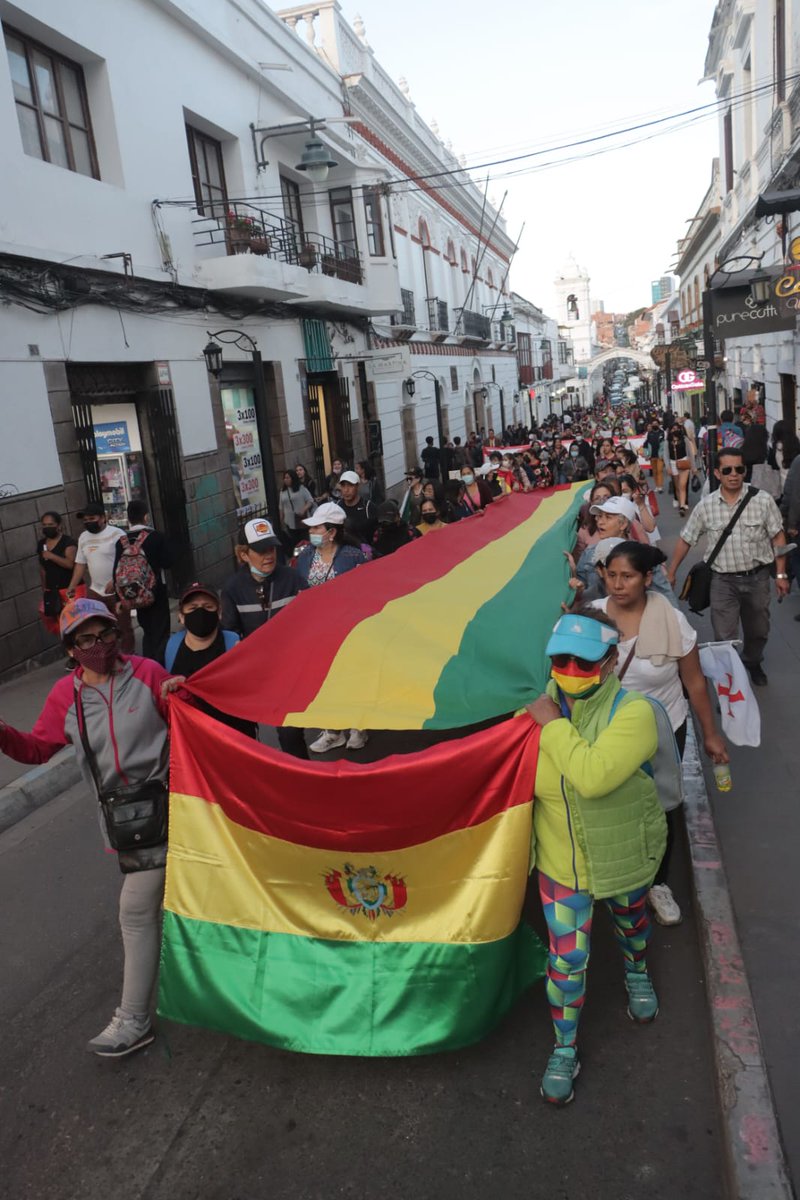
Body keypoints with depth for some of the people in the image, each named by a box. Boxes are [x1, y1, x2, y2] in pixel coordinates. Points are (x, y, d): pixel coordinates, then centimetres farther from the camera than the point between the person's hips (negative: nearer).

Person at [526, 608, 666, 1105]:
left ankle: (637, 975, 63)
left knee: (631, 923, 29)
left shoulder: (633, 712, -28)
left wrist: (553, 725, -35)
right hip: (561, 863, 2)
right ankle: (565, 1049, 32)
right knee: (566, 959, 8)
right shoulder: (542, 706, -15)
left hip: (625, 858, -1)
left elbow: (594, 776, -43)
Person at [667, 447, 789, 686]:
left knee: (758, 631, 20)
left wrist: (781, 574, -3)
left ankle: (752, 663, 48)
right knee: (724, 637, 0)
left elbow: (778, 537, -2)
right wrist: (671, 573, 5)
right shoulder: (705, 506, -7)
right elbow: (685, 540, 2)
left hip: (757, 577, 1)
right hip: (723, 580, -1)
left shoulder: (762, 500, -9)